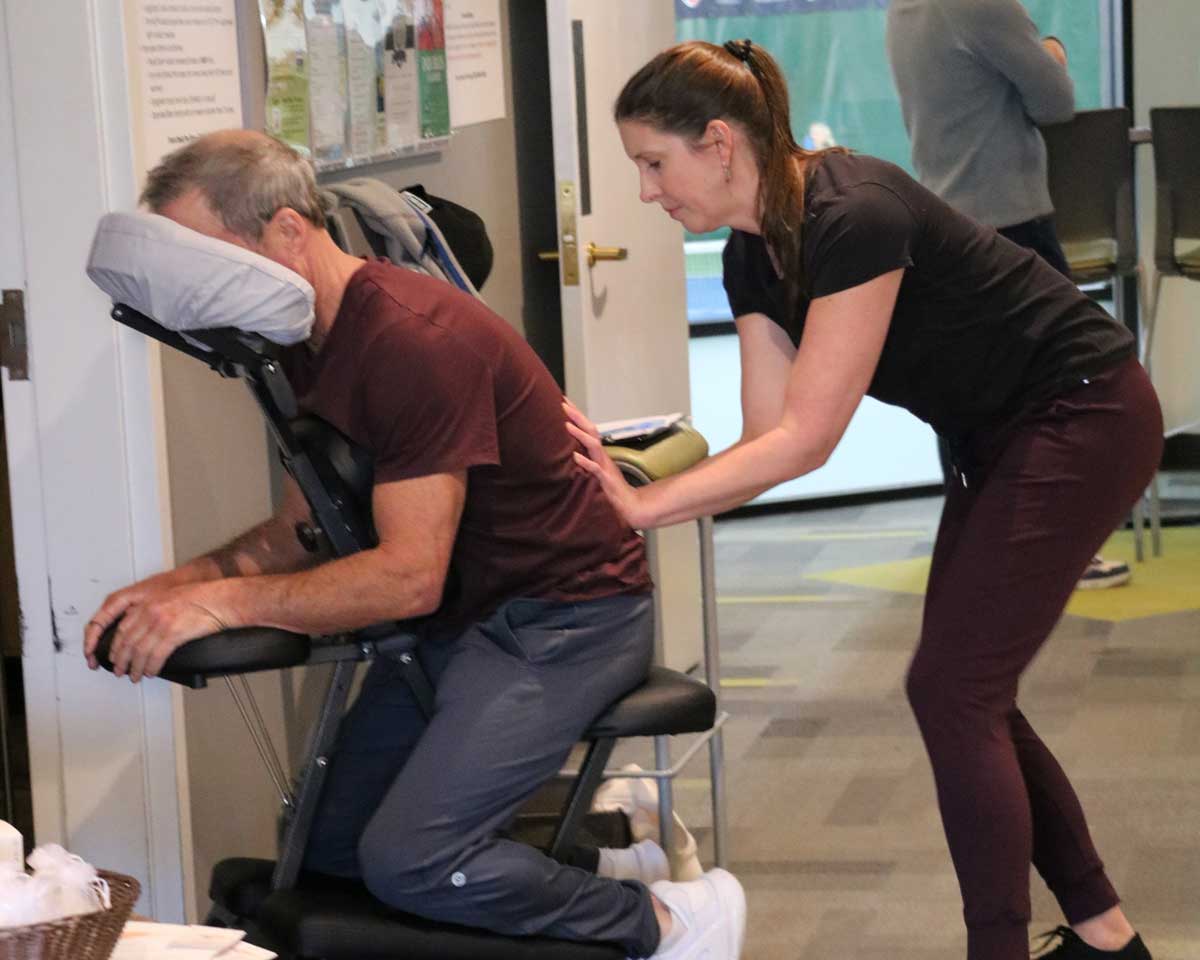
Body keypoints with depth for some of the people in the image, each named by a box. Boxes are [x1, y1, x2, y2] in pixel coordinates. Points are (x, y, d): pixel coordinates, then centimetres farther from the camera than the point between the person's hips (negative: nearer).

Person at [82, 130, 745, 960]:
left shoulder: (414, 339, -25)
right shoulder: (308, 345, 6)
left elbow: (410, 575, -28)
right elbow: (303, 529, 12)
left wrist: (227, 601, -28)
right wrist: (186, 583, -5)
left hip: (566, 612, -10)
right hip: (462, 612, 10)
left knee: (407, 861, -21)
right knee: (330, 850, 6)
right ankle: (593, 853, 15)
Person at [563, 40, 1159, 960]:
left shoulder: (854, 217, -29)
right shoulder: (754, 255, -1)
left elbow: (803, 443, -28)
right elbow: (768, 437, -2)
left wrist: (645, 504, -26)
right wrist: (632, 487, -14)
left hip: (1085, 417, -9)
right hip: (1009, 437, 9)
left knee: (952, 688, -9)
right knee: (967, 693, 10)